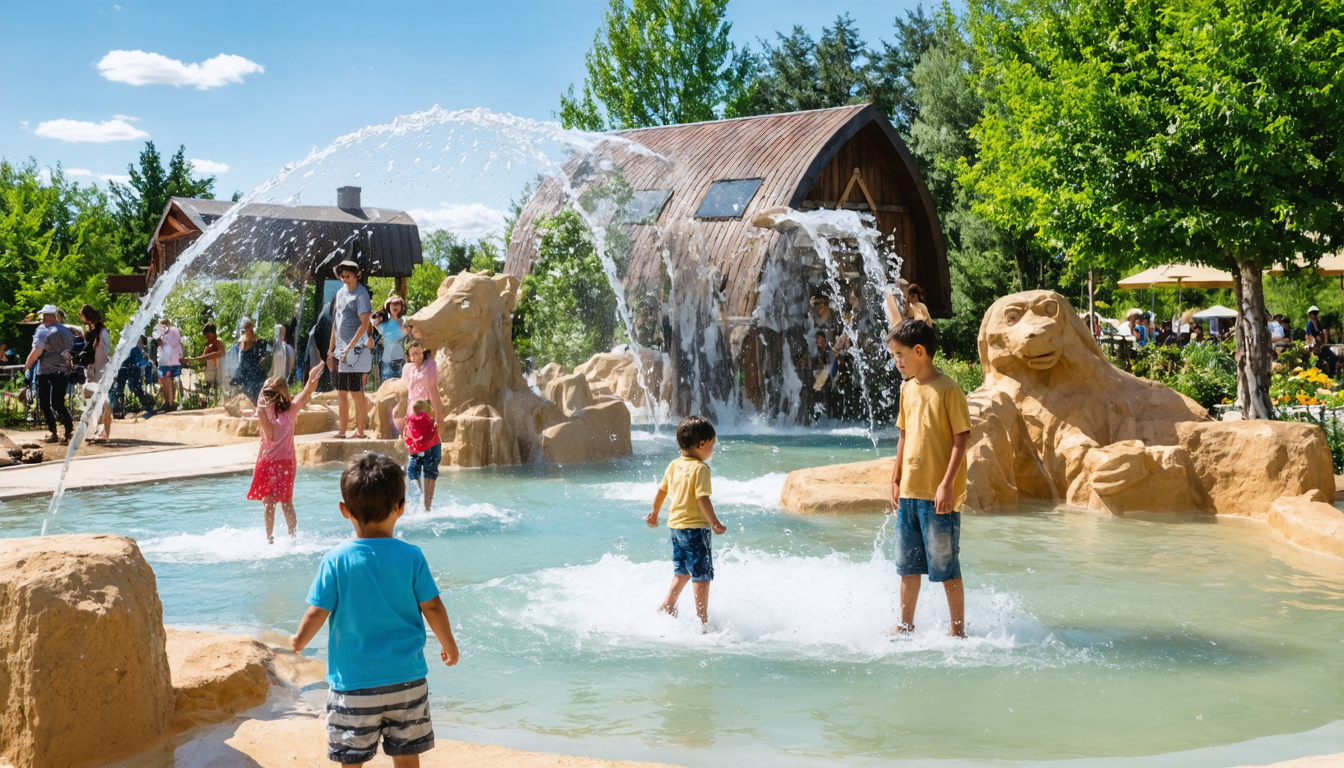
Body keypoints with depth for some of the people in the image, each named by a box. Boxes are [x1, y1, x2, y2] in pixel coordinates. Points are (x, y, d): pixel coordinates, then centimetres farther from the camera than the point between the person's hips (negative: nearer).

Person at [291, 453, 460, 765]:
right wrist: (449, 645, 14)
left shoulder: (336, 560, -9)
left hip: (353, 683, -1)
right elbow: (432, 607, -3)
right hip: (407, 679, 2)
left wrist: (300, 640, 15)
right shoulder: (411, 557, -7)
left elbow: (317, 613, -7)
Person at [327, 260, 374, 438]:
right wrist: (331, 348, 15)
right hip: (341, 351, 8)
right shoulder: (340, 293, 14)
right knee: (341, 392, 9)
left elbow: (364, 324, -16)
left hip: (355, 350, -8)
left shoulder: (361, 294, -9)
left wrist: (349, 347, -18)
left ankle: (360, 430, 1)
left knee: (356, 392, -5)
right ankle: (342, 430, 15)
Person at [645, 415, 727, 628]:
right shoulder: (700, 469, -16)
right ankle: (703, 620, 1)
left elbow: (661, 490, 17)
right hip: (695, 526, -8)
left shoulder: (674, 465, 8)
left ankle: (667, 606, 25)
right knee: (702, 574, -1)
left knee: (682, 570, 23)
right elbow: (702, 498, -22)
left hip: (675, 525, 8)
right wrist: (715, 523, -17)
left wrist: (654, 513, 30)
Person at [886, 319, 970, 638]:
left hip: (938, 495, -7)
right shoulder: (907, 389, 11)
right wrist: (896, 480, 16)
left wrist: (947, 484, -17)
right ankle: (906, 626, 26)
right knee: (907, 565, 14)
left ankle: (958, 631, 12)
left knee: (946, 567, 0)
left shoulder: (948, 390, -11)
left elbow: (960, 440, -12)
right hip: (909, 492, 7)